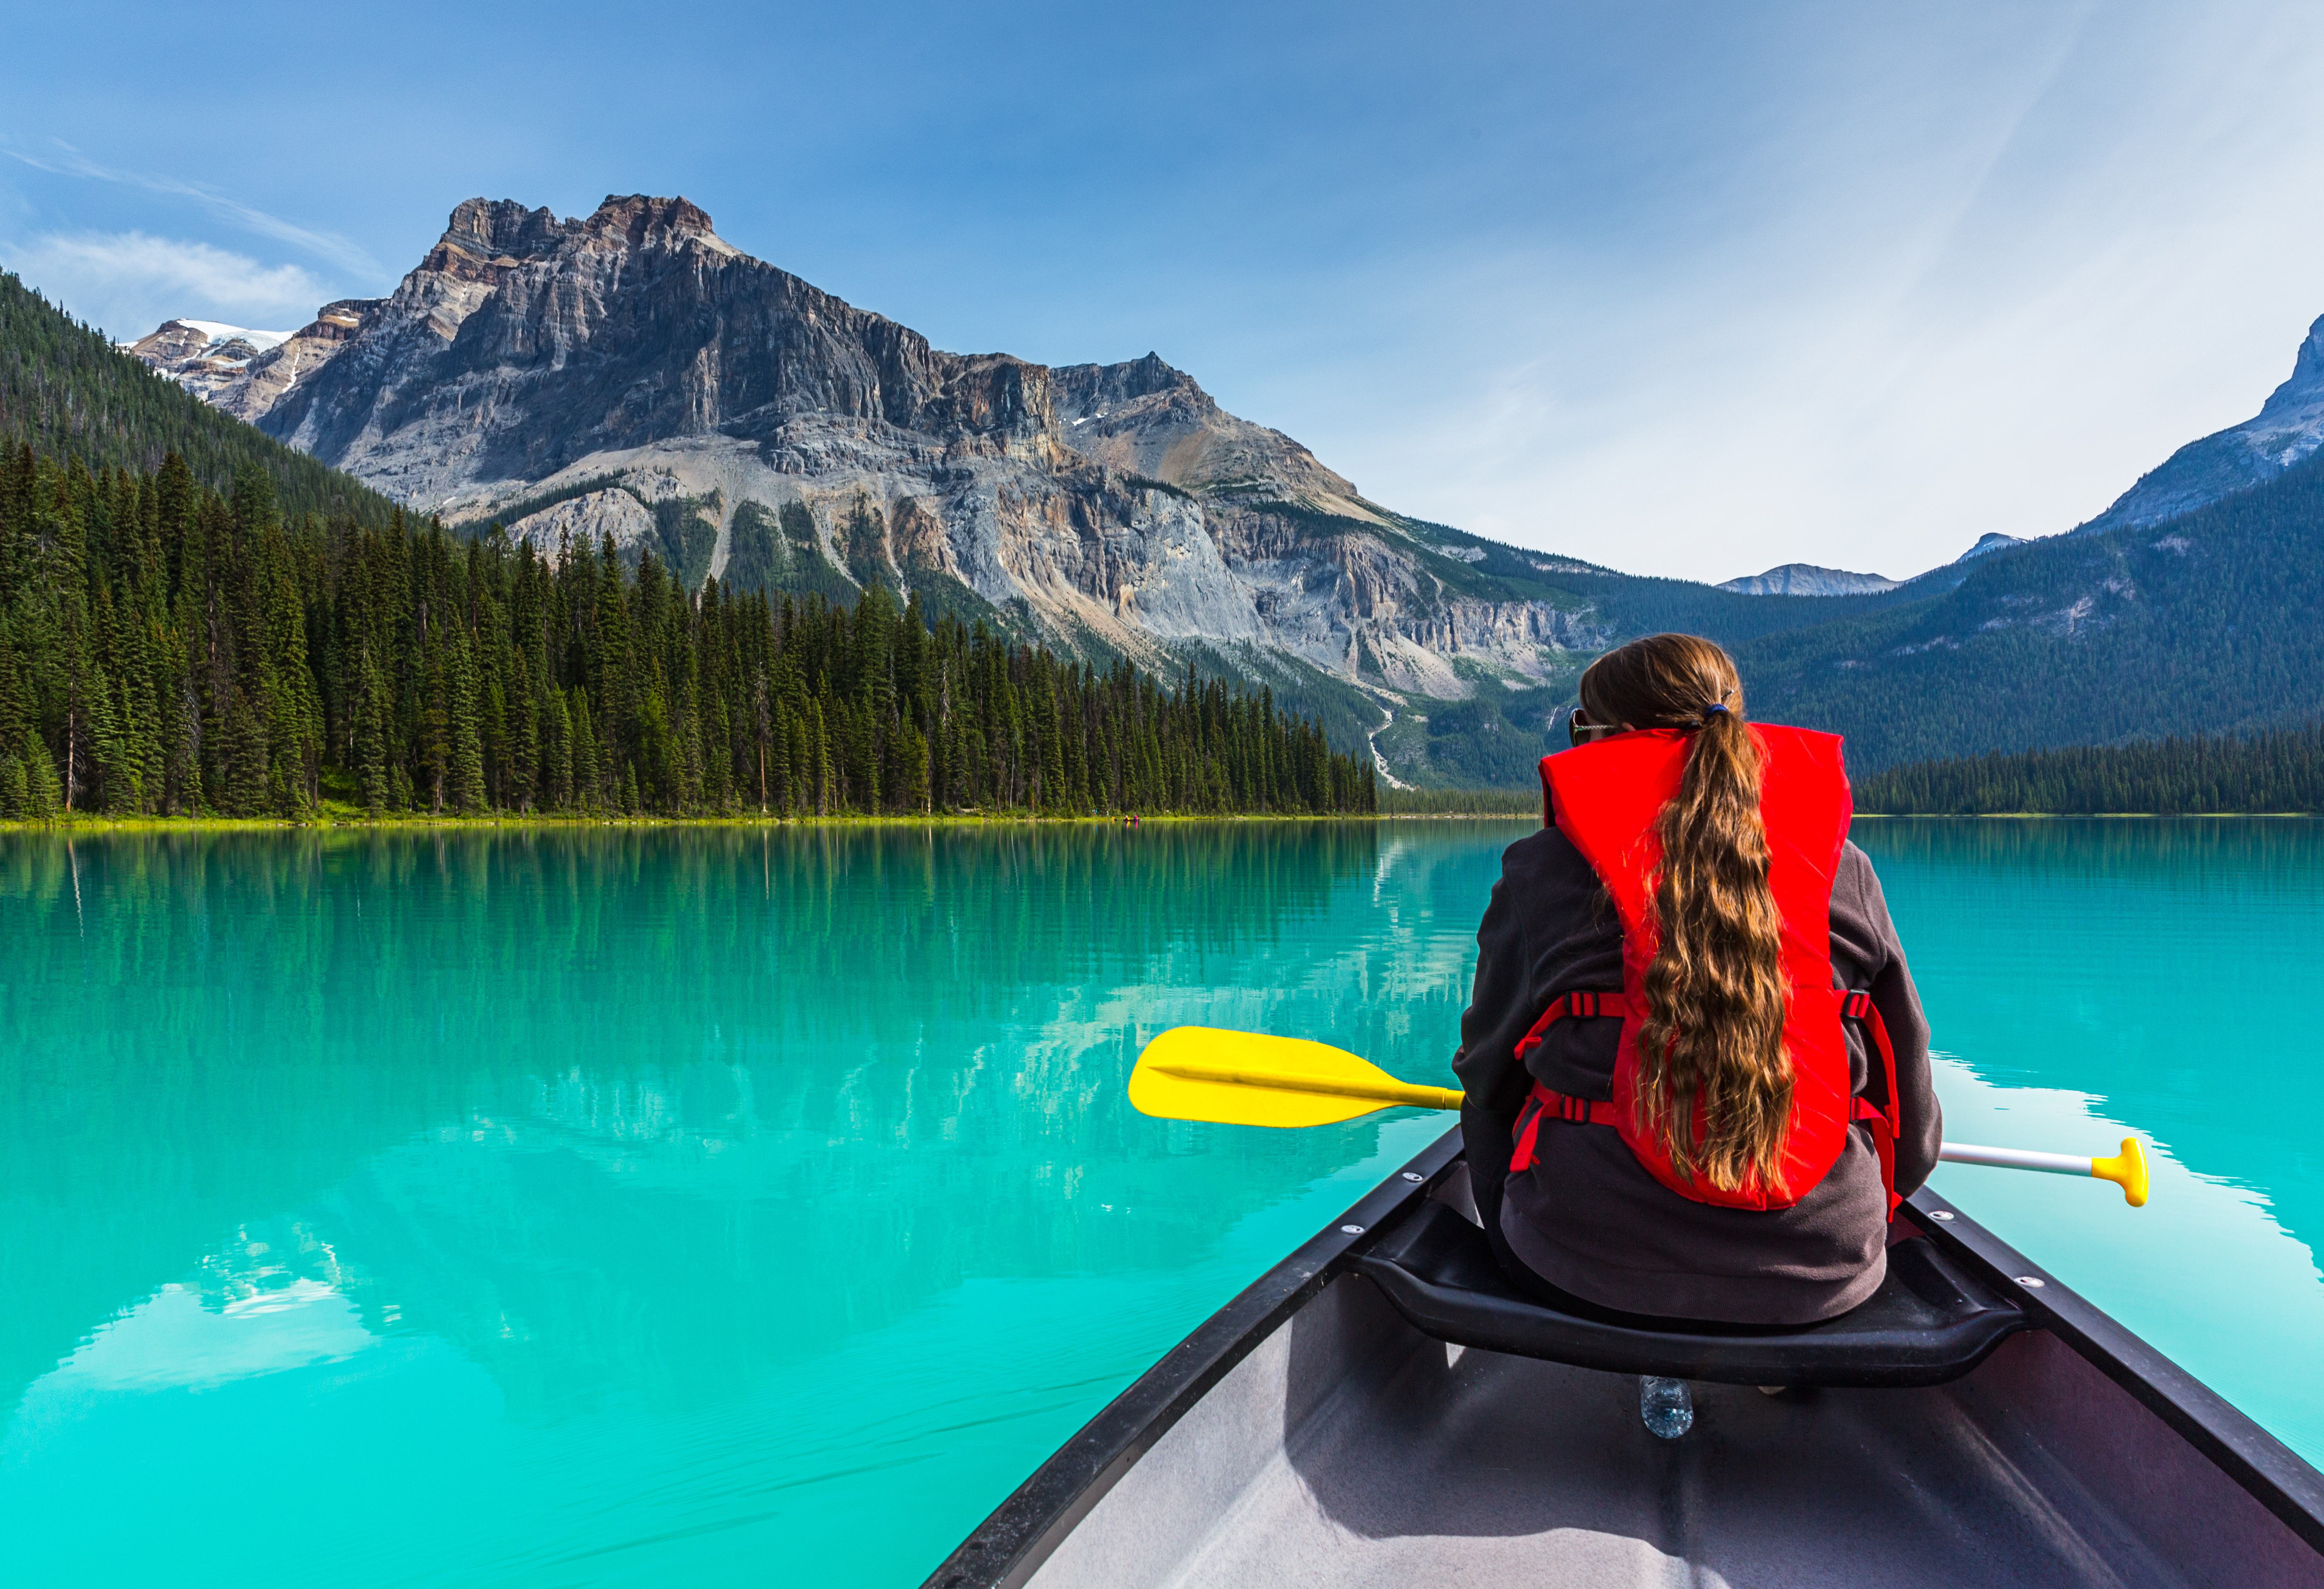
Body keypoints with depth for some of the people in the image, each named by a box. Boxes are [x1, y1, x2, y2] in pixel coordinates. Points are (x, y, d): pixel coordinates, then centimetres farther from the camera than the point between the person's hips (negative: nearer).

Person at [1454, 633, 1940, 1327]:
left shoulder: (1541, 872, -3)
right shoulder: (1845, 871, 3)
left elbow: (1488, 1071, 7)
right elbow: (1909, 1091, 11)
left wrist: (1506, 1222, 25)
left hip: (1584, 1274, -1)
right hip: (1822, 1277, 2)